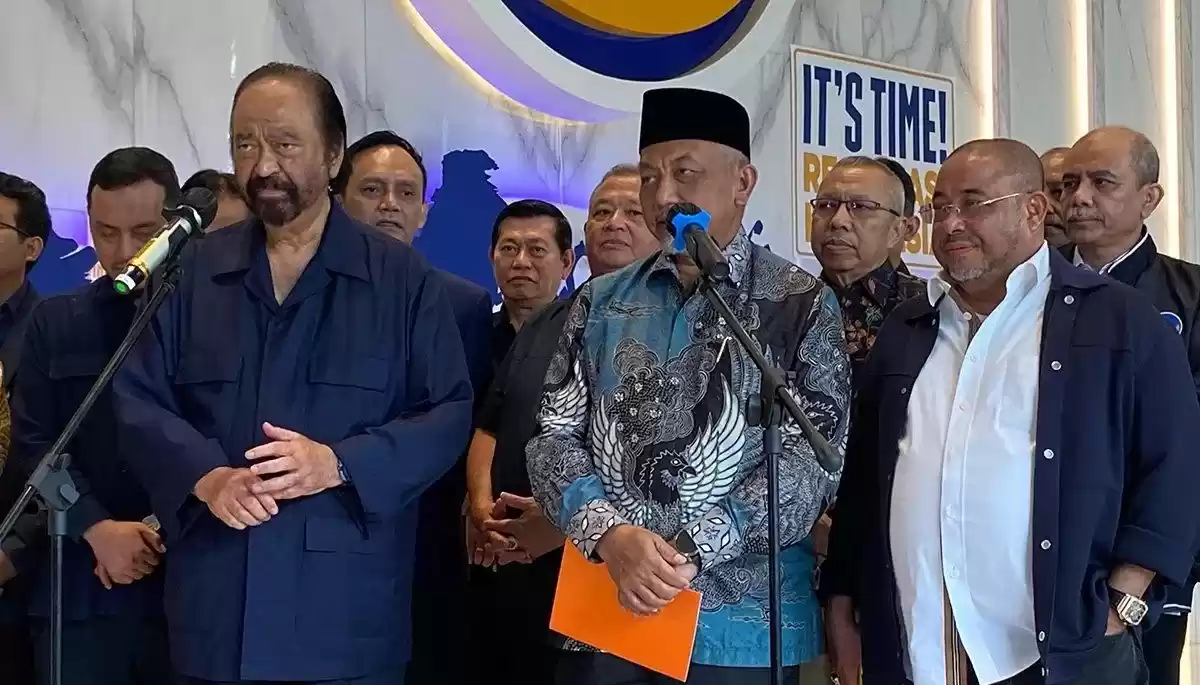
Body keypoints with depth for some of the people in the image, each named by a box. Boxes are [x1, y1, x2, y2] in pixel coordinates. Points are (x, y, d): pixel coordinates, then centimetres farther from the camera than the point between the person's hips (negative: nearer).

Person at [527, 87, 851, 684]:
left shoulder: (802, 305, -1)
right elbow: (554, 437, 4)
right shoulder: (601, 303, 9)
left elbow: (813, 456, -9)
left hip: (741, 623, -2)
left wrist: (690, 550, -16)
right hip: (603, 606, 2)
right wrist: (610, 535, -14)